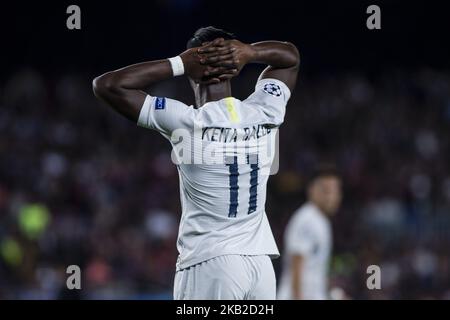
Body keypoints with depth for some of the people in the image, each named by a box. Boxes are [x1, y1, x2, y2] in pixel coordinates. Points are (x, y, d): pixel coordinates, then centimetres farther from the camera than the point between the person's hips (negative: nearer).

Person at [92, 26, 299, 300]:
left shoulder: (185, 122, -10)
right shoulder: (264, 113, 2)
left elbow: (106, 85, -6)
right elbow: (291, 55, 22)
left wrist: (180, 63, -6)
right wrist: (249, 52, 1)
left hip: (209, 266, -5)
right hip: (261, 264, 5)